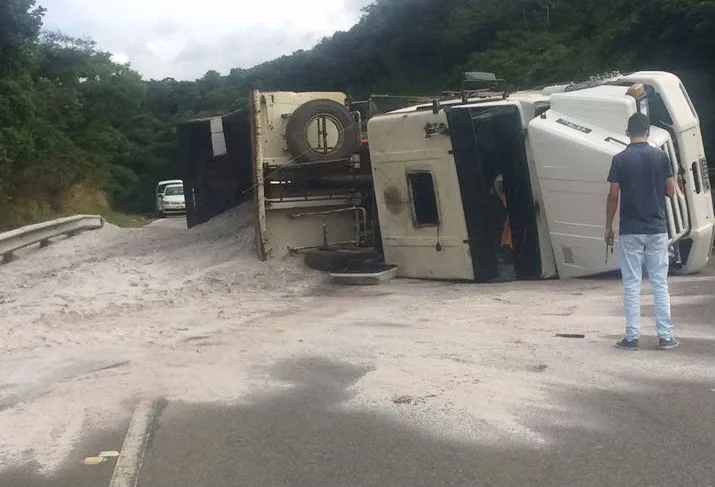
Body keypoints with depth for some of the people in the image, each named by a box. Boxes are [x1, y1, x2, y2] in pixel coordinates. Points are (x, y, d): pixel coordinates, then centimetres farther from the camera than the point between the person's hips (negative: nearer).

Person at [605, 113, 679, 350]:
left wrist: (608, 227, 2)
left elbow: (613, 196, -7)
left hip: (630, 230, -1)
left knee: (631, 284, 3)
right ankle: (665, 336, 10)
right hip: (657, 229, 1)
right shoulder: (660, 157, -1)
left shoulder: (620, 160, -5)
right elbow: (670, 191, 2)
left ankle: (632, 337, 6)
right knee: (660, 283, 8)